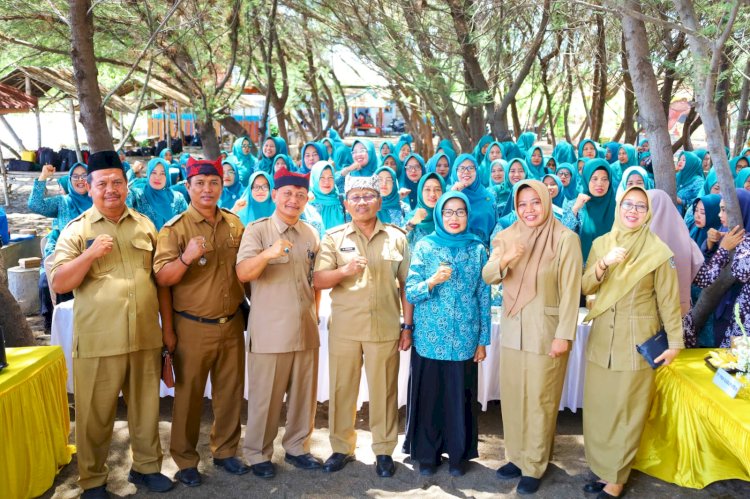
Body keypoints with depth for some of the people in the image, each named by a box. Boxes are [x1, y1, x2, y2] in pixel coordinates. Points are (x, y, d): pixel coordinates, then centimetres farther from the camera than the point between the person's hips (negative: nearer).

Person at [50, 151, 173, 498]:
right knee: (95, 416, 9)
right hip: (97, 341, -3)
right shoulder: (76, 229, -3)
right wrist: (91, 253, -22)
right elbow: (58, 283, -8)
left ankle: (146, 466, 34)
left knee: (146, 408, 16)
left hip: (146, 337, 3)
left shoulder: (145, 225, 7)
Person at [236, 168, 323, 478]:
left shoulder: (311, 234, 10)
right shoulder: (257, 230, -5)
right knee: (266, 396, 3)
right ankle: (258, 454, 21)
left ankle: (297, 447, 30)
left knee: (304, 393, 13)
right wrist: (268, 254, -35)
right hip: (270, 331, -5)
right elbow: (242, 274, -19)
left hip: (306, 329, 5)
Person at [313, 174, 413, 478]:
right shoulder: (334, 238, 3)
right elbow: (318, 281, -4)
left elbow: (406, 286, 6)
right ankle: (342, 447, 25)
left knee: (384, 390, 8)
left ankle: (384, 450, 23)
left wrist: (408, 326, 4)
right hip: (344, 327, 1)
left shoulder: (397, 237, 5)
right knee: (341, 388, 9)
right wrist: (344, 270, -21)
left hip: (386, 327, 0)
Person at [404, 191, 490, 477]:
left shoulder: (477, 249, 3)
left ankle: (458, 455, 26)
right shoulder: (425, 246, 0)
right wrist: (433, 280, -23)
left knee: (460, 397, 7)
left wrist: (483, 341, 4)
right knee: (428, 396, 6)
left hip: (464, 340, 1)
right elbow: (410, 293, -3)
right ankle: (426, 454, 24)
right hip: (430, 338, 0)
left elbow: (484, 296, 5)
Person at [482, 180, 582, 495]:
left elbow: (570, 290, -12)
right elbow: (488, 277, -1)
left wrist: (564, 335, -15)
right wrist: (503, 260, -22)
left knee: (539, 399, 5)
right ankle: (516, 456, 30)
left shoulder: (566, 239, -11)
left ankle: (534, 466, 18)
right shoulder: (507, 237, 4)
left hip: (546, 330, -5)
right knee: (512, 395, 13)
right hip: (512, 328, 5)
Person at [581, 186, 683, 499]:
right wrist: (603, 265, -15)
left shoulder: (658, 250, -6)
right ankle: (602, 468, 24)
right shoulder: (601, 243, 5)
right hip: (601, 336, 4)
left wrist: (674, 342, -4)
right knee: (598, 406, 9)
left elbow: (668, 300, -3)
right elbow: (586, 288, 3)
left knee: (628, 410, 3)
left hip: (637, 339, -4)